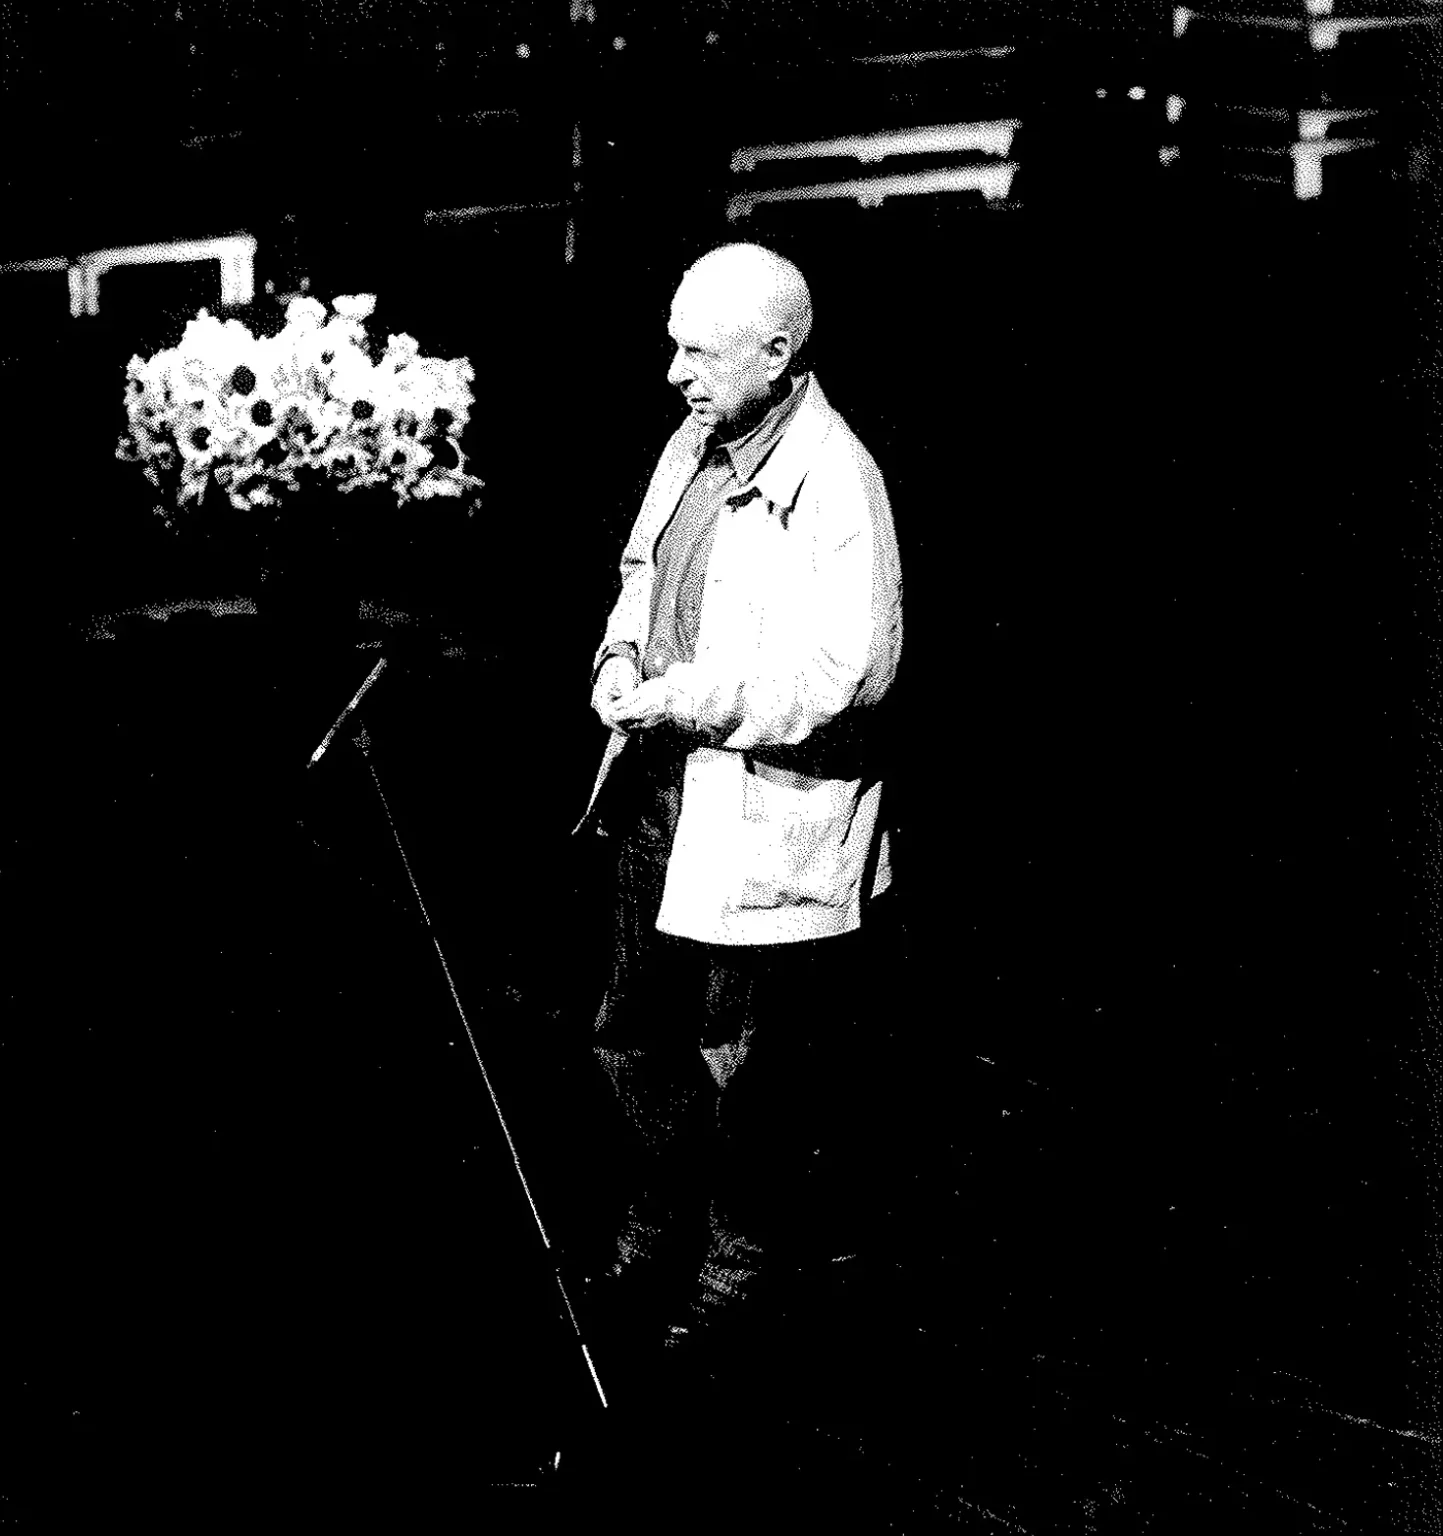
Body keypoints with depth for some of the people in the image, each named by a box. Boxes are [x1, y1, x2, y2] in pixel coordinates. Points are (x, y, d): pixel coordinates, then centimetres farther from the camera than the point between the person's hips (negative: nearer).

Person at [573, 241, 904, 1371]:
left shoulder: (837, 482, -19)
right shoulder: (693, 445, 7)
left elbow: (852, 668, -25)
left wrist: (682, 697, -23)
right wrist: (622, 654, 0)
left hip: (765, 818, -8)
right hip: (661, 793, 8)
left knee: (737, 1062, 5)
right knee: (631, 1035, 18)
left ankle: (738, 1256, 27)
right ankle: (663, 1226, 40)